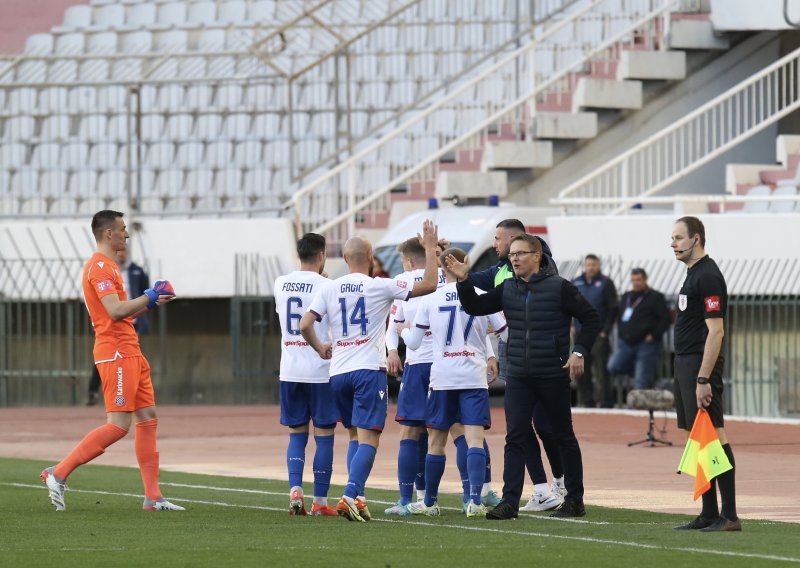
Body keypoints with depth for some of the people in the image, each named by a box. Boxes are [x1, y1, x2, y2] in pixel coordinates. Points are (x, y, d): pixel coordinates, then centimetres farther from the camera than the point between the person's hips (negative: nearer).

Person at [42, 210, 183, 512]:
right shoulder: (100, 266, -13)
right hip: (115, 352, -11)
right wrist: (148, 298, -11)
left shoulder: (108, 266, 20)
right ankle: (58, 473, -9)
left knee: (148, 417, 8)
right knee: (119, 425, -13)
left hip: (129, 351, 11)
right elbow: (116, 311, -23)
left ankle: (153, 497, 9)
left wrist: (150, 302, 13)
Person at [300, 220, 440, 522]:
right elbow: (429, 284, -6)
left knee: (355, 435, 19)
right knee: (368, 438, -7)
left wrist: (320, 348, 19)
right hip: (369, 370, -5)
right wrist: (431, 248, 4)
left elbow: (305, 325, 0)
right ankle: (350, 496, -23)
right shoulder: (380, 287, -6)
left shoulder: (329, 288, 3)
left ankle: (357, 498, 12)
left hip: (338, 372, 5)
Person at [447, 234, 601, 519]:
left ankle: (575, 500, 17)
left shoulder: (559, 287, -7)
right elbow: (475, 307, 7)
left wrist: (579, 351, -12)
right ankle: (510, 501, -7)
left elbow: (591, 318, -3)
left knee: (563, 436, 7)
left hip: (554, 375, -4)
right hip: (518, 377, 4)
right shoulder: (507, 289, 7)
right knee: (515, 437, -4)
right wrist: (464, 281, -9)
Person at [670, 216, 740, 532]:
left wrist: (703, 379, -23)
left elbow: (716, 331, -19)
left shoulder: (707, 276, -14)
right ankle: (709, 514, 14)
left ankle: (729, 515, -12)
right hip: (685, 364, 10)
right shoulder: (693, 274, 17)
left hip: (700, 365, -10)